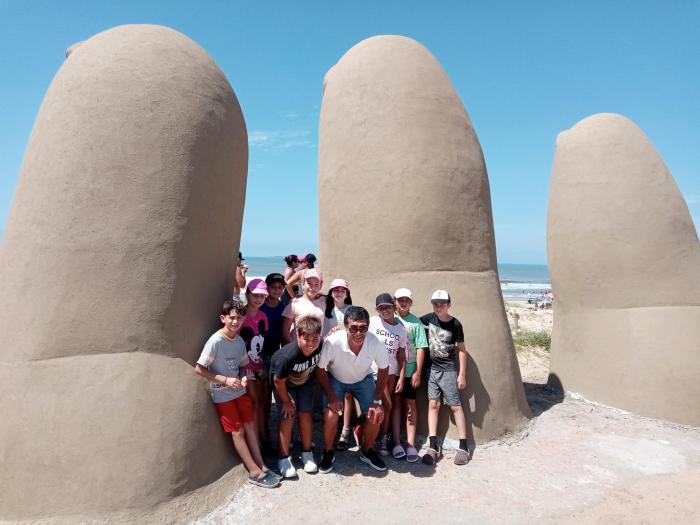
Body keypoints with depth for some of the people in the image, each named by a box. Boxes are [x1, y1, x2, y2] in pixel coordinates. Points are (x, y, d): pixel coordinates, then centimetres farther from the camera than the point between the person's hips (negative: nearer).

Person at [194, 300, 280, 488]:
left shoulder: (240, 341, -2)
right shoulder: (216, 341, -21)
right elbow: (199, 369, -20)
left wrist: (243, 378, -12)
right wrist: (225, 380, -22)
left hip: (239, 391, 6)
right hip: (222, 395, -5)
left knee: (249, 426, 10)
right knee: (238, 431, 2)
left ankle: (262, 466, 20)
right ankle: (255, 472, 12)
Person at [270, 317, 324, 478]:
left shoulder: (321, 347, -30)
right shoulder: (288, 356, -41)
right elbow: (278, 381, -24)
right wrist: (286, 401, -11)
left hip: (305, 382, 4)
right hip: (285, 383, -3)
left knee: (306, 414, 4)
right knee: (287, 418, -4)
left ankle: (307, 452, 22)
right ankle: (284, 458, 13)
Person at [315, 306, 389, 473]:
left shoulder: (376, 344, -32)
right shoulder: (332, 342, -38)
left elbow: (383, 369, -11)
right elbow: (319, 370, -18)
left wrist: (377, 401, -12)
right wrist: (331, 396, -21)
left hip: (364, 379, 2)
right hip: (335, 379, -1)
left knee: (375, 416, -9)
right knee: (331, 416, -19)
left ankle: (366, 451, 22)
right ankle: (328, 452, 12)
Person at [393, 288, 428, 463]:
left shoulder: (416, 322, 0)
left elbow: (420, 348, -1)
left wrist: (417, 372, -6)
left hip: (409, 371, -1)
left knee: (410, 405, 5)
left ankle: (411, 445, 11)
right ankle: (396, 442, 15)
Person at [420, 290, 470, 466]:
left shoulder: (455, 324, -8)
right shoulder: (429, 318, -1)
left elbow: (461, 350, -3)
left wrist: (462, 374, -5)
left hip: (448, 370, -3)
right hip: (431, 368, 3)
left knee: (455, 406, 1)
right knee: (433, 405, 2)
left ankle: (463, 447, 8)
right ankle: (433, 447, 4)